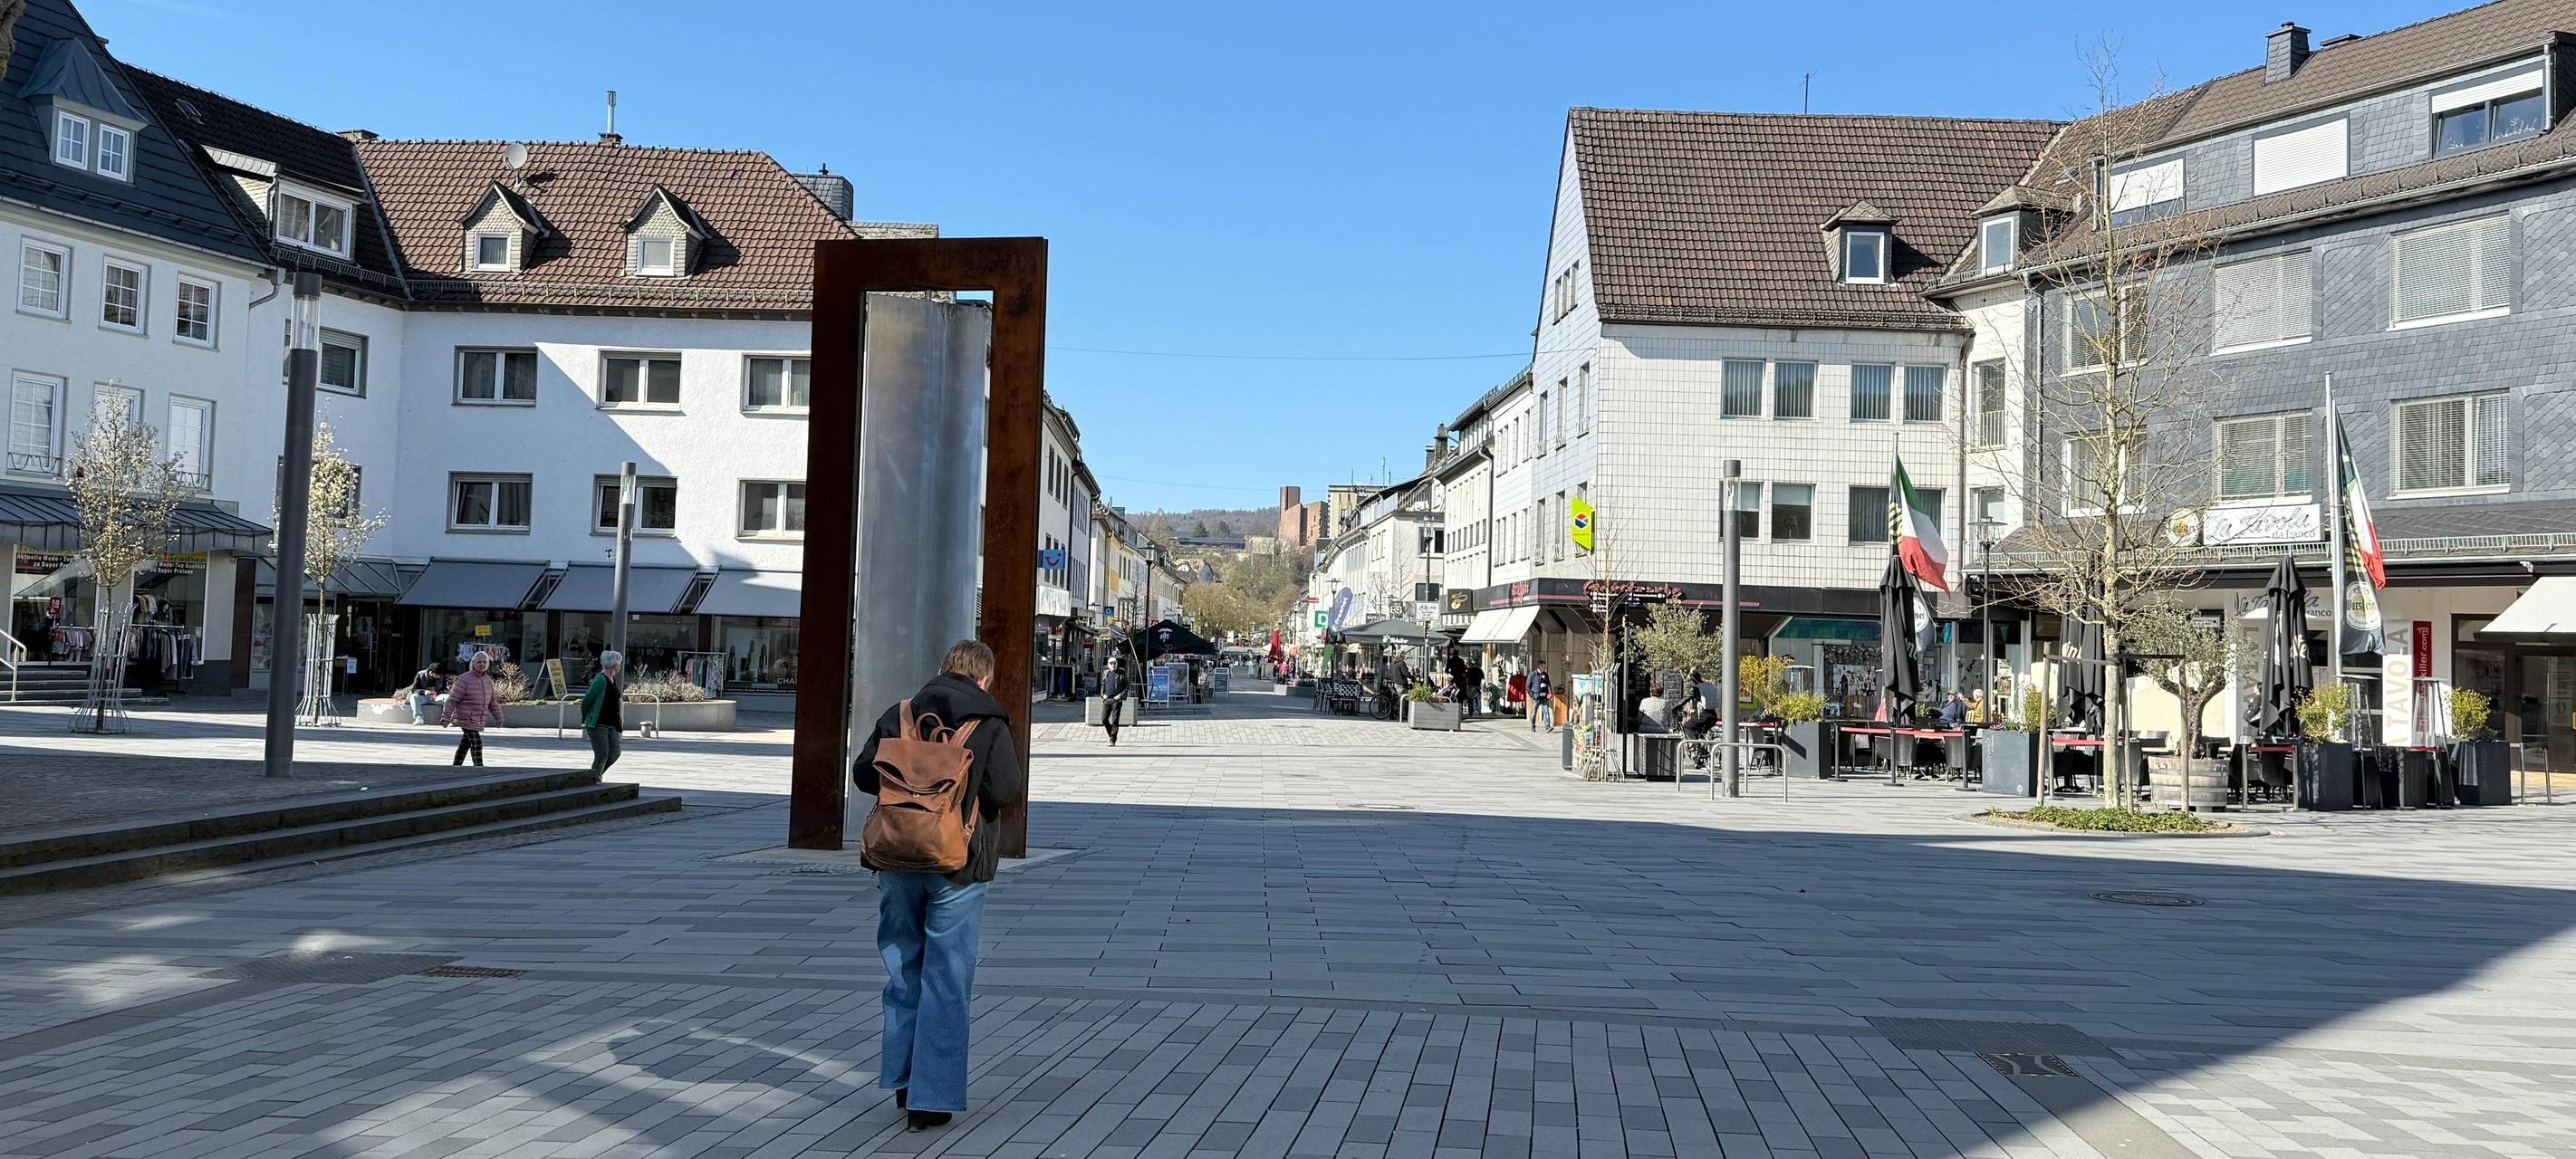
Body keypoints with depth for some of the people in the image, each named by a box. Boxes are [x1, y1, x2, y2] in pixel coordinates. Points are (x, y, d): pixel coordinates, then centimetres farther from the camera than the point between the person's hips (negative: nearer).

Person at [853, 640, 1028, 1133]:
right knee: (947, 981, 3)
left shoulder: (899, 714, 5)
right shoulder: (988, 722, -6)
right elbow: (1009, 789, -14)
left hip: (897, 860, 4)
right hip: (957, 865, -4)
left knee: (903, 968, 19)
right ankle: (931, 1099, 4)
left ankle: (902, 1078, 26)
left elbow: (863, 773, 5)